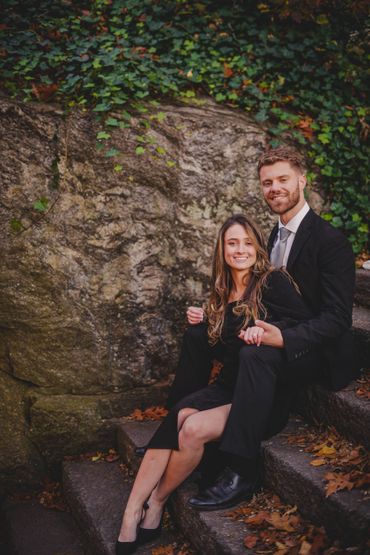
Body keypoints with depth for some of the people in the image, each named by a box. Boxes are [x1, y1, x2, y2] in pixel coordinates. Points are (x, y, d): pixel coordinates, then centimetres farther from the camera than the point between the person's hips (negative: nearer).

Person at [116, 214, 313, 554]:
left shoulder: (273, 281, -5)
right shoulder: (223, 292, 13)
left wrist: (268, 329, -22)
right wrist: (203, 322, 5)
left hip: (261, 395, -5)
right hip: (226, 387, 6)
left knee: (194, 428, -29)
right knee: (175, 419, -24)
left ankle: (155, 503, -5)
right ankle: (132, 518, -25)